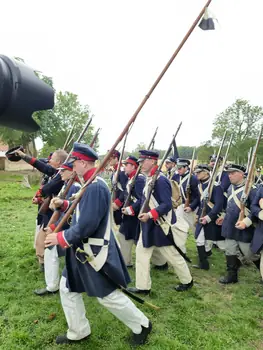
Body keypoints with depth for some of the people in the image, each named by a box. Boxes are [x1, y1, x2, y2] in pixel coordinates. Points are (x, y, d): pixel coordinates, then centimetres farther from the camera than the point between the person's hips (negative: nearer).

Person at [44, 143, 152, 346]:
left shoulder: (95, 187, -26)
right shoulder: (90, 184, 8)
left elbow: (87, 225, -29)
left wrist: (61, 238, -17)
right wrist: (64, 204, 4)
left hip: (95, 253, -10)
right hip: (82, 251, 10)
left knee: (108, 296, 5)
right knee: (67, 289, 18)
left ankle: (142, 325, 27)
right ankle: (78, 332, 37)